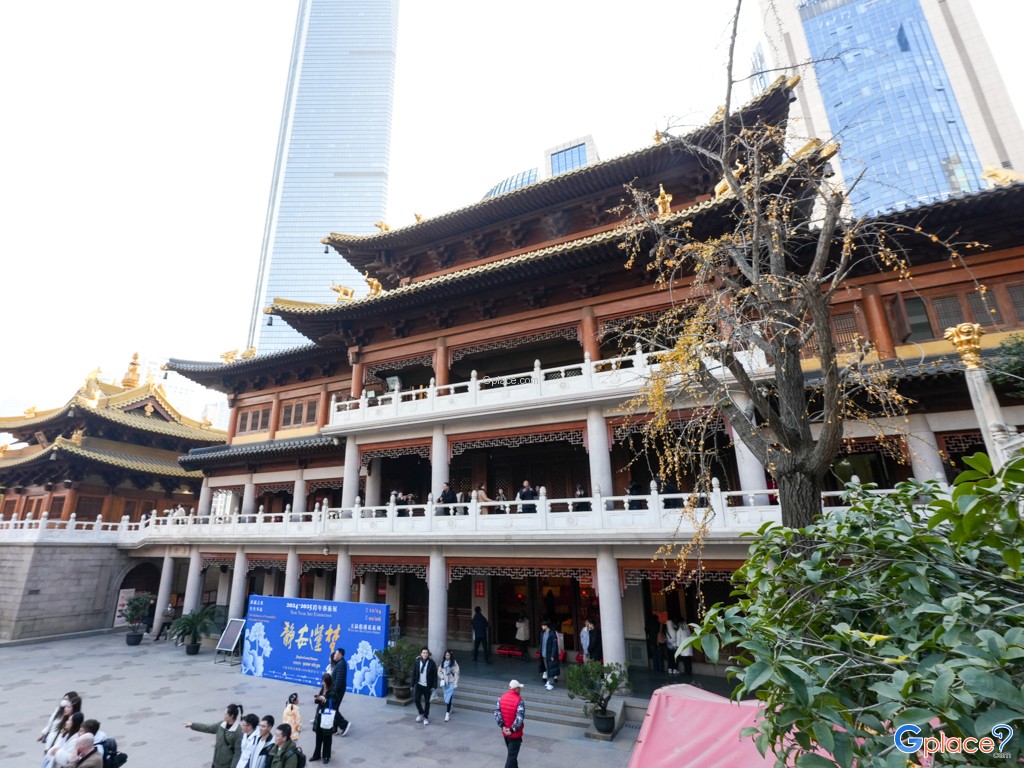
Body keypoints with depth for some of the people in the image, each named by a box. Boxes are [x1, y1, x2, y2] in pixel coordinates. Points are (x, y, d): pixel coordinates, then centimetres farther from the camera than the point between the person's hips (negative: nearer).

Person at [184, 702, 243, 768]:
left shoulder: (238, 731, -24)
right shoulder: (221, 725, -2)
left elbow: (238, 752, -21)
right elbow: (208, 728, 11)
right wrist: (192, 725, 12)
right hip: (217, 762, 7)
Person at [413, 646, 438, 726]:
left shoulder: (432, 663, -10)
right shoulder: (417, 662, -3)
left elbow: (435, 675, -7)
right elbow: (414, 673, 3)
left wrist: (434, 686, -11)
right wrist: (412, 684, 2)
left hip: (427, 686, -2)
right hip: (419, 685, 2)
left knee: (427, 702, 6)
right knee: (417, 700, 1)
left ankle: (426, 717, 24)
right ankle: (421, 713, 28)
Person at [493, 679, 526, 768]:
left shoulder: (502, 697, -3)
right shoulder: (519, 700, -21)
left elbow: (496, 712, -6)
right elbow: (520, 718, -26)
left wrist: (502, 726, -8)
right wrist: (512, 730, -18)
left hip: (505, 732, 6)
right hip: (515, 733, -6)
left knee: (510, 752, 25)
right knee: (512, 755, 5)